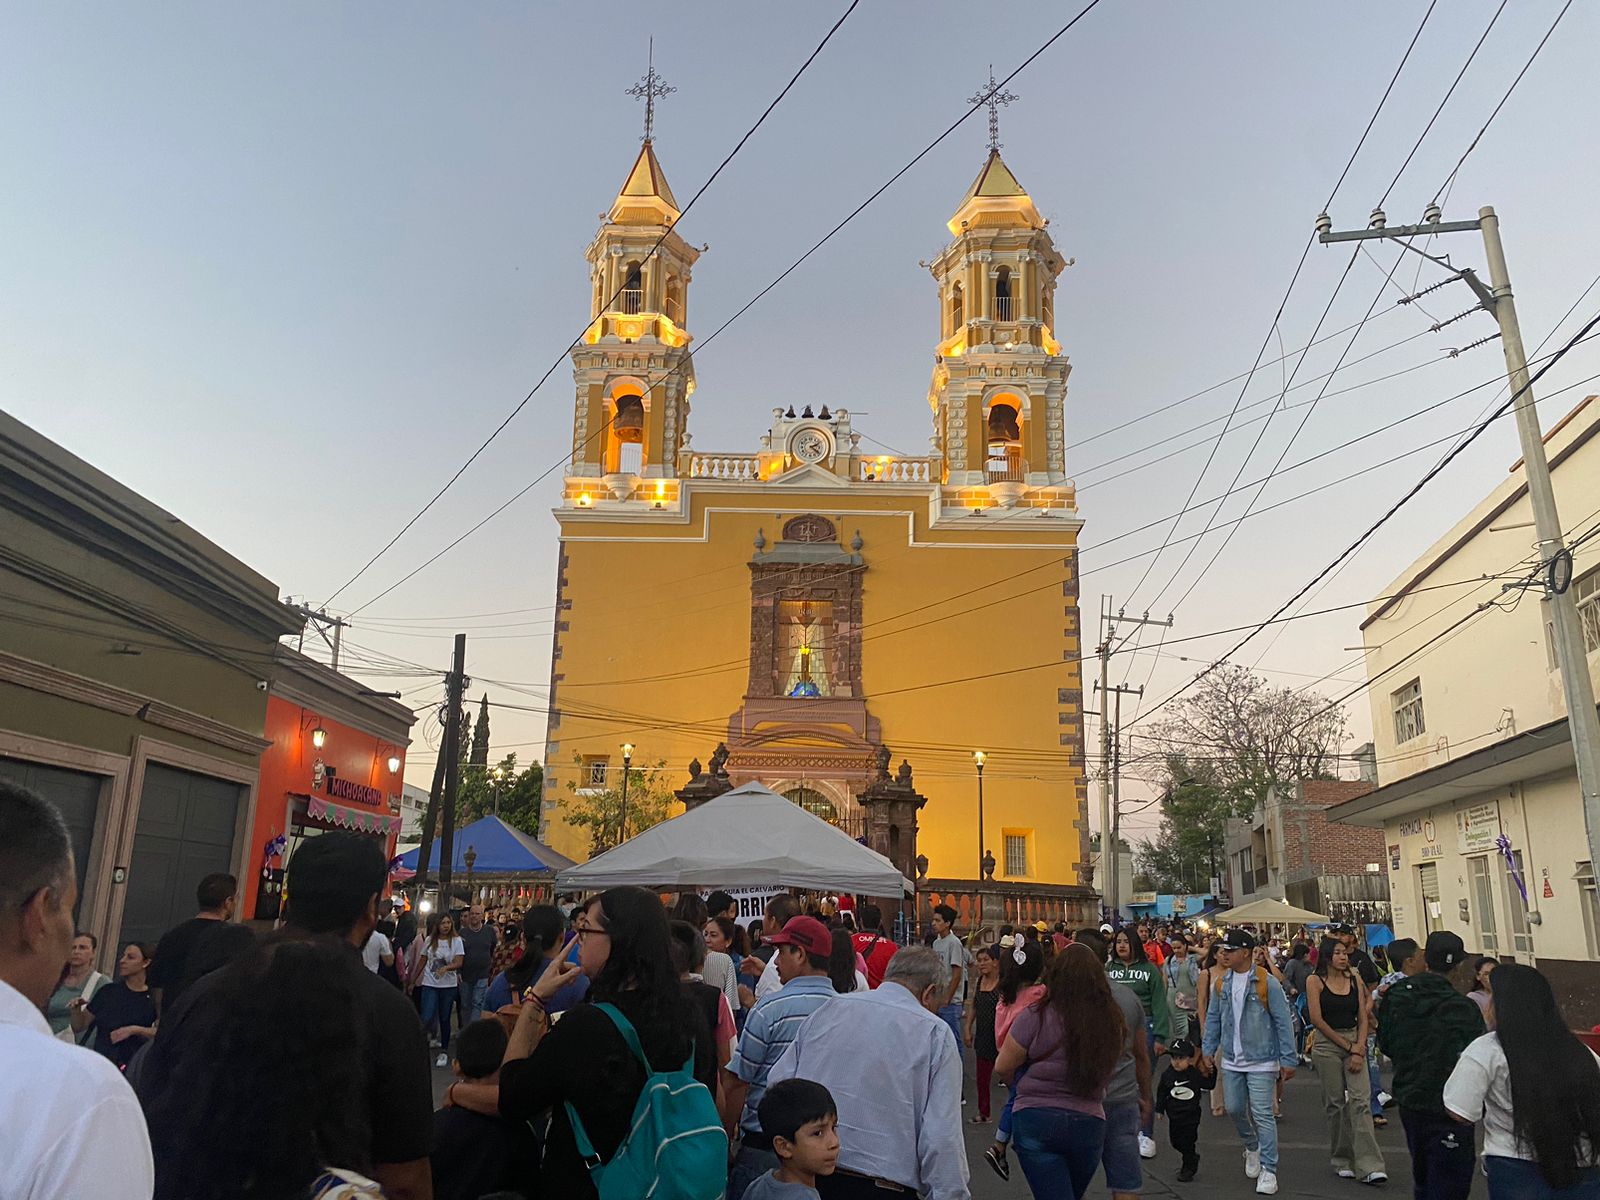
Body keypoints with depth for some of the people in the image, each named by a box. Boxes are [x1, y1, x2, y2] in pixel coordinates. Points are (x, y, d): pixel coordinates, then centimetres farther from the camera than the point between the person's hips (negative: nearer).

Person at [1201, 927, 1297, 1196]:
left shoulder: (1267, 983, -13)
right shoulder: (1220, 983, 3)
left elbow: (1283, 1022, -9)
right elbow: (1213, 1018, 13)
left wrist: (1288, 1059, -9)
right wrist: (1209, 1047, 8)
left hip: (1261, 1062, -6)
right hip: (1231, 1061, 6)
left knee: (1262, 1115, -5)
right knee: (1234, 1109, 13)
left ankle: (1268, 1170, 5)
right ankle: (1252, 1147, 40)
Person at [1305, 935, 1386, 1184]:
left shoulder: (1355, 979, 7)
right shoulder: (1315, 981, -3)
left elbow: (1363, 1018, 5)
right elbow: (1317, 1019, -7)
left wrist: (1359, 1049, -6)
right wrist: (1347, 1046, -7)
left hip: (1355, 1041, 2)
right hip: (1327, 1044, -2)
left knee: (1360, 1100, -7)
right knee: (1335, 1103, 3)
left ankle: (1369, 1166, -9)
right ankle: (1342, 1161, 16)